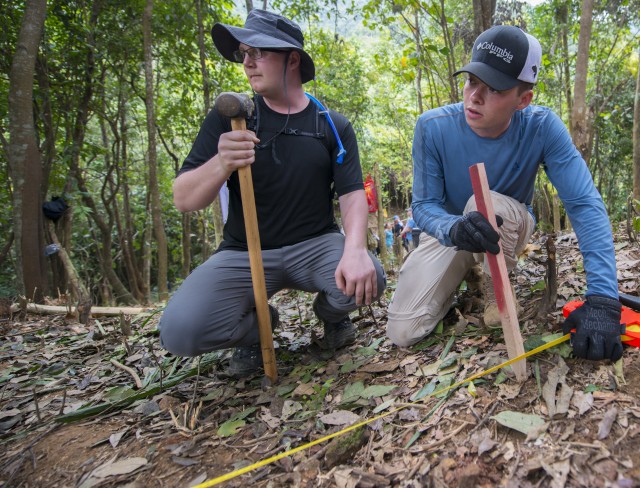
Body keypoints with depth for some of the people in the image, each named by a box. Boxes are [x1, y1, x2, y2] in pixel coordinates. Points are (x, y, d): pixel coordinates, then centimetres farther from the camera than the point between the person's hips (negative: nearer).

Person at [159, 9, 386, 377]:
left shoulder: (334, 126, 2)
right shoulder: (228, 118, -1)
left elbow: (353, 194, -7)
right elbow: (184, 200, -7)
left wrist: (356, 249, -29)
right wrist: (221, 164, -29)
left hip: (315, 244, 1)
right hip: (244, 252, 0)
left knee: (367, 280, -31)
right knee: (180, 330, -24)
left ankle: (331, 313, 8)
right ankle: (257, 325, 10)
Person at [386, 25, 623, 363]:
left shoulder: (542, 128, -24)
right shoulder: (433, 128, -23)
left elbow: (585, 205, -27)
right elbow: (424, 205, -21)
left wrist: (602, 298, -39)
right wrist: (454, 229, -47)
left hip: (510, 228, 0)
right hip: (449, 231, 1)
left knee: (487, 204, -38)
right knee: (403, 332, -12)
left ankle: (496, 292, -7)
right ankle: (463, 276, 17)